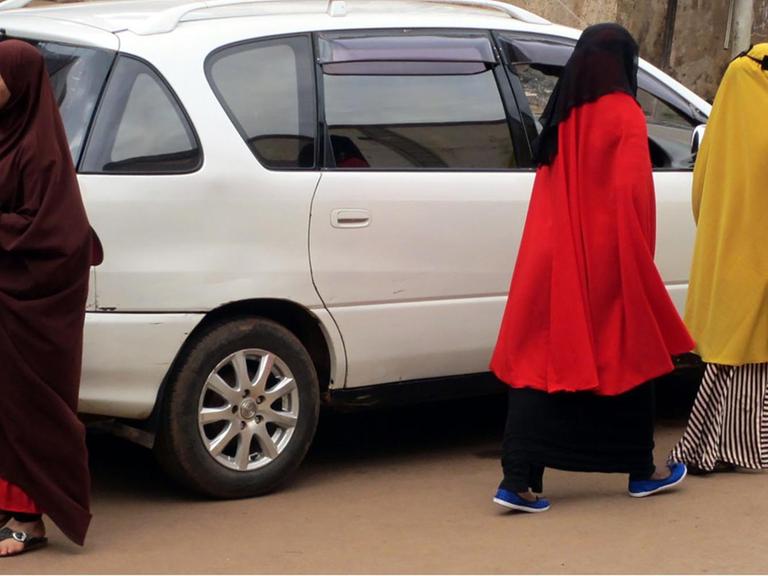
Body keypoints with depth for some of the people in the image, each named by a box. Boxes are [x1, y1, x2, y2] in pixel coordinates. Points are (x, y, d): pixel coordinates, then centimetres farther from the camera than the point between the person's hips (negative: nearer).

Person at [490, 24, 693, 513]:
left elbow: (554, 190, 14)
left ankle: (519, 480, -9)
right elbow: (632, 194, -14)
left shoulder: (561, 117, 10)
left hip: (553, 261, 5)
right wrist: (639, 260, -6)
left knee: (540, 361, 2)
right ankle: (641, 471, 24)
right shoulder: (623, 115, -9)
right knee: (628, 356, 11)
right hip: (607, 261, -5)